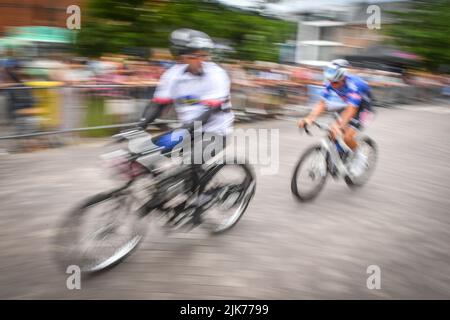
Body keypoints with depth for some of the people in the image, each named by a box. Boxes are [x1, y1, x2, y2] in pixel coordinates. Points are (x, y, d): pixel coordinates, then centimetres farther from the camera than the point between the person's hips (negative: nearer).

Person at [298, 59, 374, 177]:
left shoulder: (352, 85, -36)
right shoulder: (330, 83, -19)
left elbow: (351, 110, -45)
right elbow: (321, 104, -22)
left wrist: (339, 125, -59)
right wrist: (309, 118, -37)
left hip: (362, 106, -6)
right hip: (350, 104, 6)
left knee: (347, 137, -20)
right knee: (333, 132, -9)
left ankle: (358, 157, 7)